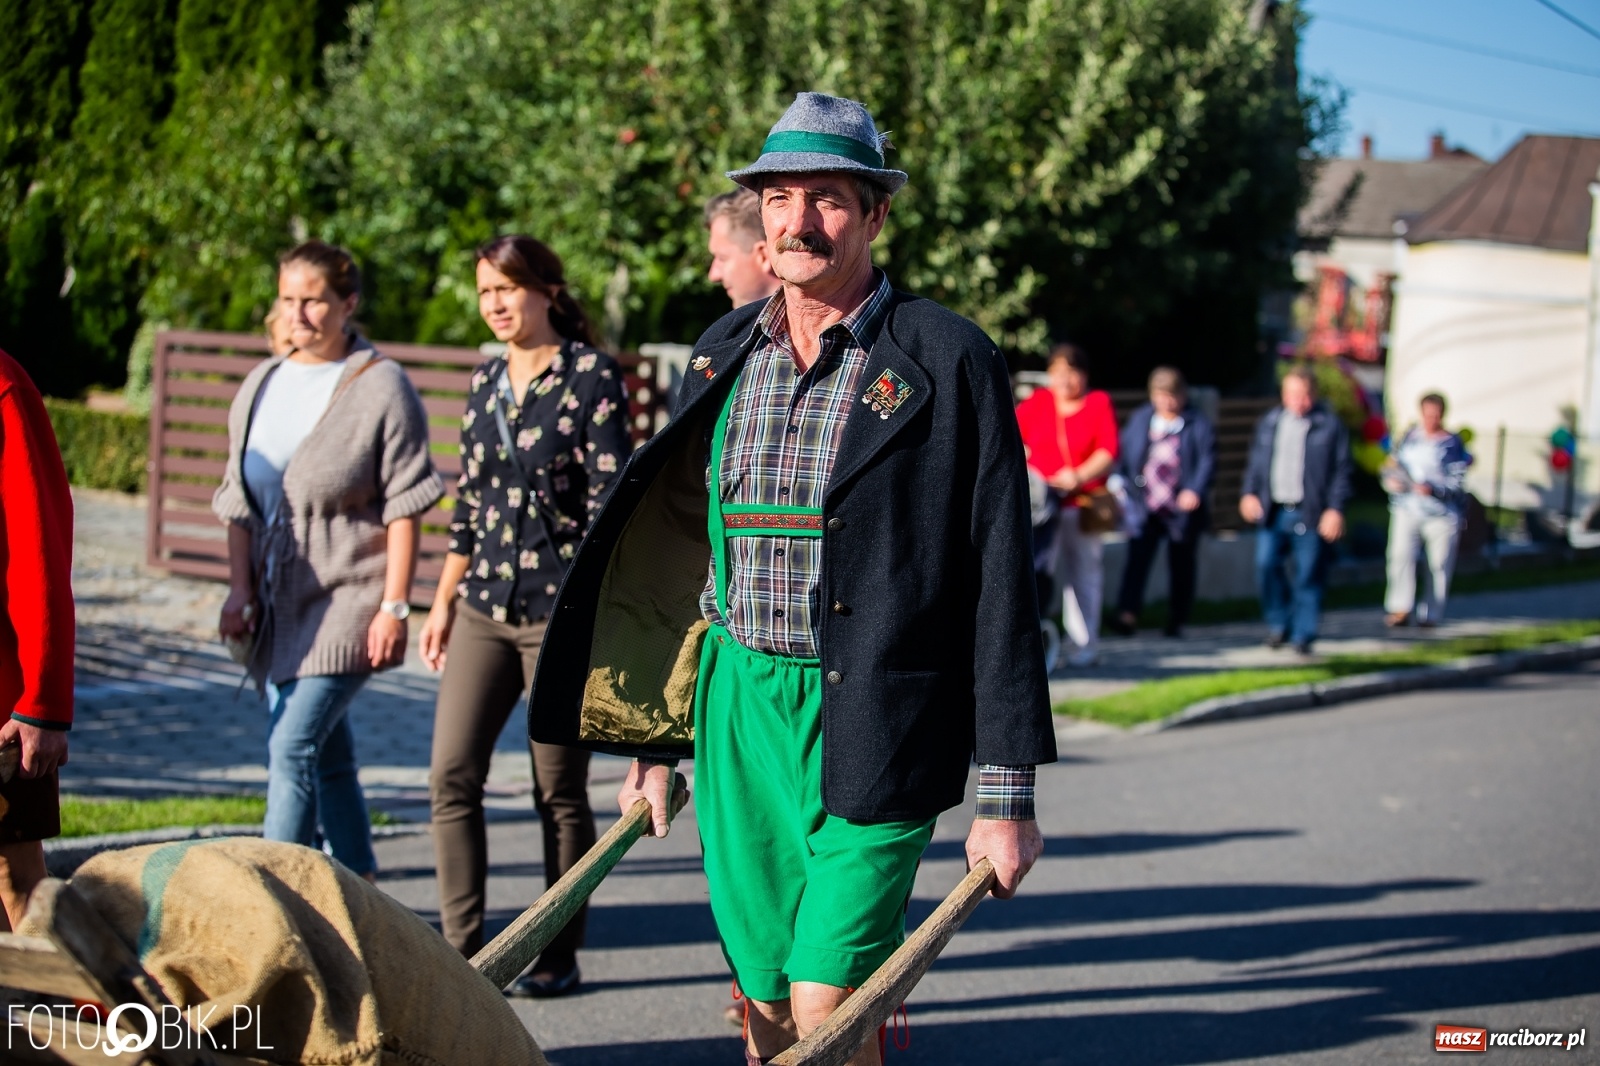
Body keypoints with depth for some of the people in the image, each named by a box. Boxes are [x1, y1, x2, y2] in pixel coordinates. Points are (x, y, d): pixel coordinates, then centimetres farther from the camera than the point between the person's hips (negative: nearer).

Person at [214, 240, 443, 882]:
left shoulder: (381, 386, -5)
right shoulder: (260, 386, 12)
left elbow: (404, 508, -8)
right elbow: (240, 498, 15)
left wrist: (394, 605, -13)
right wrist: (239, 589, 4)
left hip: (345, 600, -6)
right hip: (276, 605, 6)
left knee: (293, 747, -15)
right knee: (327, 757, 12)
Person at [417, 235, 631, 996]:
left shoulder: (591, 377, -7)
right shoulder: (484, 385, 12)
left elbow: (610, 501, -11)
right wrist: (443, 604, 17)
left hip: (561, 610, -6)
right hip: (485, 608, 6)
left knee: (559, 788, 3)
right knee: (451, 774, -2)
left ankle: (560, 953, 15)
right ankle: (462, 947, 7)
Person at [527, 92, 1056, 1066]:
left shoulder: (950, 362, -6)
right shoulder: (724, 354, 10)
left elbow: (999, 583, -7)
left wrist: (1007, 793, -8)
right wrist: (656, 741, 17)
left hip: (873, 729, -5)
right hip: (735, 709, 5)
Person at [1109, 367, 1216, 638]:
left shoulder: (1198, 424, 1)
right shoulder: (1139, 419, 10)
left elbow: (1207, 461, -6)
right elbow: (1123, 455, 13)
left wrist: (1195, 490, -19)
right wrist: (1123, 488, 4)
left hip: (1182, 509, -1)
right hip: (1144, 508, 1)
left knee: (1181, 567, 8)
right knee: (1137, 558, -14)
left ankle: (1176, 622, 18)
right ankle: (1128, 614, -21)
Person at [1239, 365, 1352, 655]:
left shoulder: (1330, 425, 0)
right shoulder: (1269, 422, 14)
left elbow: (1341, 471, -2)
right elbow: (1256, 461, 18)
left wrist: (1335, 509, -8)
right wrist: (1250, 492, 4)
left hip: (1310, 515, -4)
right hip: (1273, 512, 4)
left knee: (1308, 576, -1)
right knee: (1266, 565, -6)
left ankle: (1303, 635, 7)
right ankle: (1279, 623, 13)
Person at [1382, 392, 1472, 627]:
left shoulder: (1452, 443, -2)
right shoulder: (1409, 436, 9)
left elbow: (1458, 483, -7)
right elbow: (1393, 464, 18)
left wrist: (1434, 489, -23)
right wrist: (1390, 480, -3)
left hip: (1441, 514, -3)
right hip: (1407, 509, 3)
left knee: (1439, 564, 2)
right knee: (1401, 555, -13)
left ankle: (1432, 614, 12)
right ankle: (1400, 609, -12)